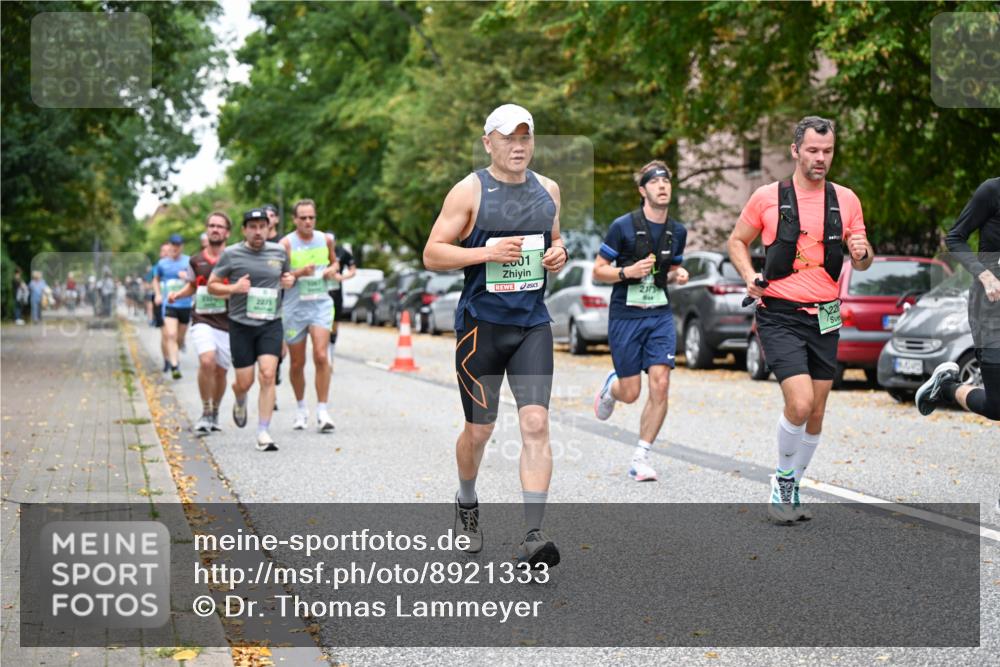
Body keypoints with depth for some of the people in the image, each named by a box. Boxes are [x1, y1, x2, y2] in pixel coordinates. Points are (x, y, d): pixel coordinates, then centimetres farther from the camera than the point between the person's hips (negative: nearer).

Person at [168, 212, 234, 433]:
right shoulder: (196, 261, 8)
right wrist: (177, 294, 6)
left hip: (227, 323, 0)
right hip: (202, 320, 0)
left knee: (220, 371, 7)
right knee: (206, 361, -22)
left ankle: (215, 414, 31)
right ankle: (206, 413, -8)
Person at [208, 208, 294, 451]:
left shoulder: (279, 252, 7)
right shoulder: (231, 254, -2)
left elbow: (288, 275, 25)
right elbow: (212, 285, 3)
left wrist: (290, 280, 1)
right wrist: (233, 288, -15)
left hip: (271, 324, 1)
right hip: (241, 324, -1)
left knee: (268, 375, -14)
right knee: (245, 382, 2)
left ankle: (263, 433, -9)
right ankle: (240, 402, 41)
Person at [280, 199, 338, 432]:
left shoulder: (325, 240, 6)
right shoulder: (286, 244, -5)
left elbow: (334, 262, 23)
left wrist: (332, 269, 1)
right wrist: (299, 273, -24)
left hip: (321, 304, 1)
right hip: (294, 307, -1)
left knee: (321, 356, -16)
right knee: (297, 363, 8)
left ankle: (322, 411, -12)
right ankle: (301, 408, 28)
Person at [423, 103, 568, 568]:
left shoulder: (548, 190, 10)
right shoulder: (469, 191, -5)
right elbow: (432, 254, -7)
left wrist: (559, 254, 2)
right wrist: (488, 252, -19)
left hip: (532, 324, 3)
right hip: (481, 324, -3)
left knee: (536, 424, -11)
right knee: (479, 429, 8)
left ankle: (533, 536, -13)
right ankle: (466, 505, 37)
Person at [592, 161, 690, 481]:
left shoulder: (678, 232, 6)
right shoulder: (623, 226, -9)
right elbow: (598, 271, -4)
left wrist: (678, 275, -1)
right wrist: (628, 272, -21)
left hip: (660, 316, 3)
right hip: (625, 315, -3)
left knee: (660, 385, -12)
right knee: (631, 393, 0)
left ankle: (641, 457, -1)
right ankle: (611, 385, 40)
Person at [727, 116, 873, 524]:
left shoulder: (846, 200, 6)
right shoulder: (767, 197, -3)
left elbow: (862, 262, 13)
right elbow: (737, 241, 10)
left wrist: (862, 253, -11)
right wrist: (750, 276, -7)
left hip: (825, 318, 4)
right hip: (779, 316, -4)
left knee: (816, 415, 8)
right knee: (800, 403, -20)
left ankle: (791, 490, 26)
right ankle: (783, 477, 5)